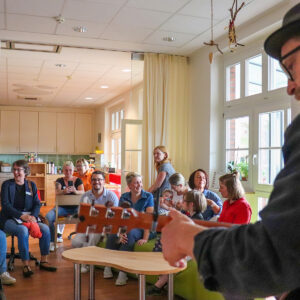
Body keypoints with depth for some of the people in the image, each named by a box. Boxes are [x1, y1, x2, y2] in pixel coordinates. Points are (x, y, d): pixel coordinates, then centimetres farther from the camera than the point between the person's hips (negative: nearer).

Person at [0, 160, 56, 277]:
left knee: (45, 229, -20)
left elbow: (37, 204, 6)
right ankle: (26, 265, -22)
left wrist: (33, 216, -15)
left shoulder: (31, 185, 10)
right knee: (23, 230, -34)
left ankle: (44, 261, -5)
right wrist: (22, 216, -23)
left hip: (28, 218, 4)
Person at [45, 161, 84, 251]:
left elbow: (82, 192, -11)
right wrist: (64, 191, -37)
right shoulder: (59, 181, 6)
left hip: (75, 207, 0)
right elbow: (57, 192, -13)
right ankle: (52, 241, -13)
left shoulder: (78, 180, 5)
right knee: (49, 216, -27)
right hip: (62, 207, 1)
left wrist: (75, 191, -35)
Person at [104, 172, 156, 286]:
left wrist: (145, 238, -23)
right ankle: (108, 267, -10)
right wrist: (121, 234, -22)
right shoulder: (124, 197, 7)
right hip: (128, 228, 4)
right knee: (112, 235, -25)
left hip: (142, 229, -3)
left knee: (130, 234, -35)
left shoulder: (148, 196, -3)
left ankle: (123, 271, -31)